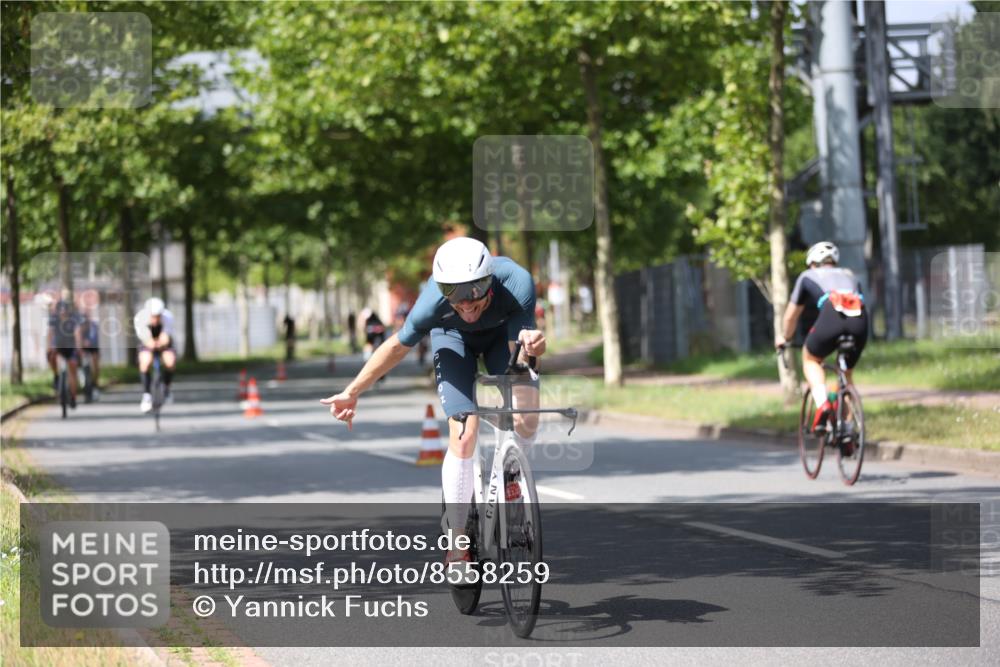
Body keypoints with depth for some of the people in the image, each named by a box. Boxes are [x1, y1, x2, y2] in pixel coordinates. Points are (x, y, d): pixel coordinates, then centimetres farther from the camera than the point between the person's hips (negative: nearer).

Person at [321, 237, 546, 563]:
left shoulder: (517, 285, -40)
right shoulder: (434, 301, -38)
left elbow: (518, 352, -33)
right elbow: (398, 346, -21)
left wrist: (532, 344, -57)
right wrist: (352, 393, -13)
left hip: (503, 330, 1)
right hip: (453, 336, -1)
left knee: (526, 420, -21)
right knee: (463, 436, -16)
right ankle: (457, 543, -4)